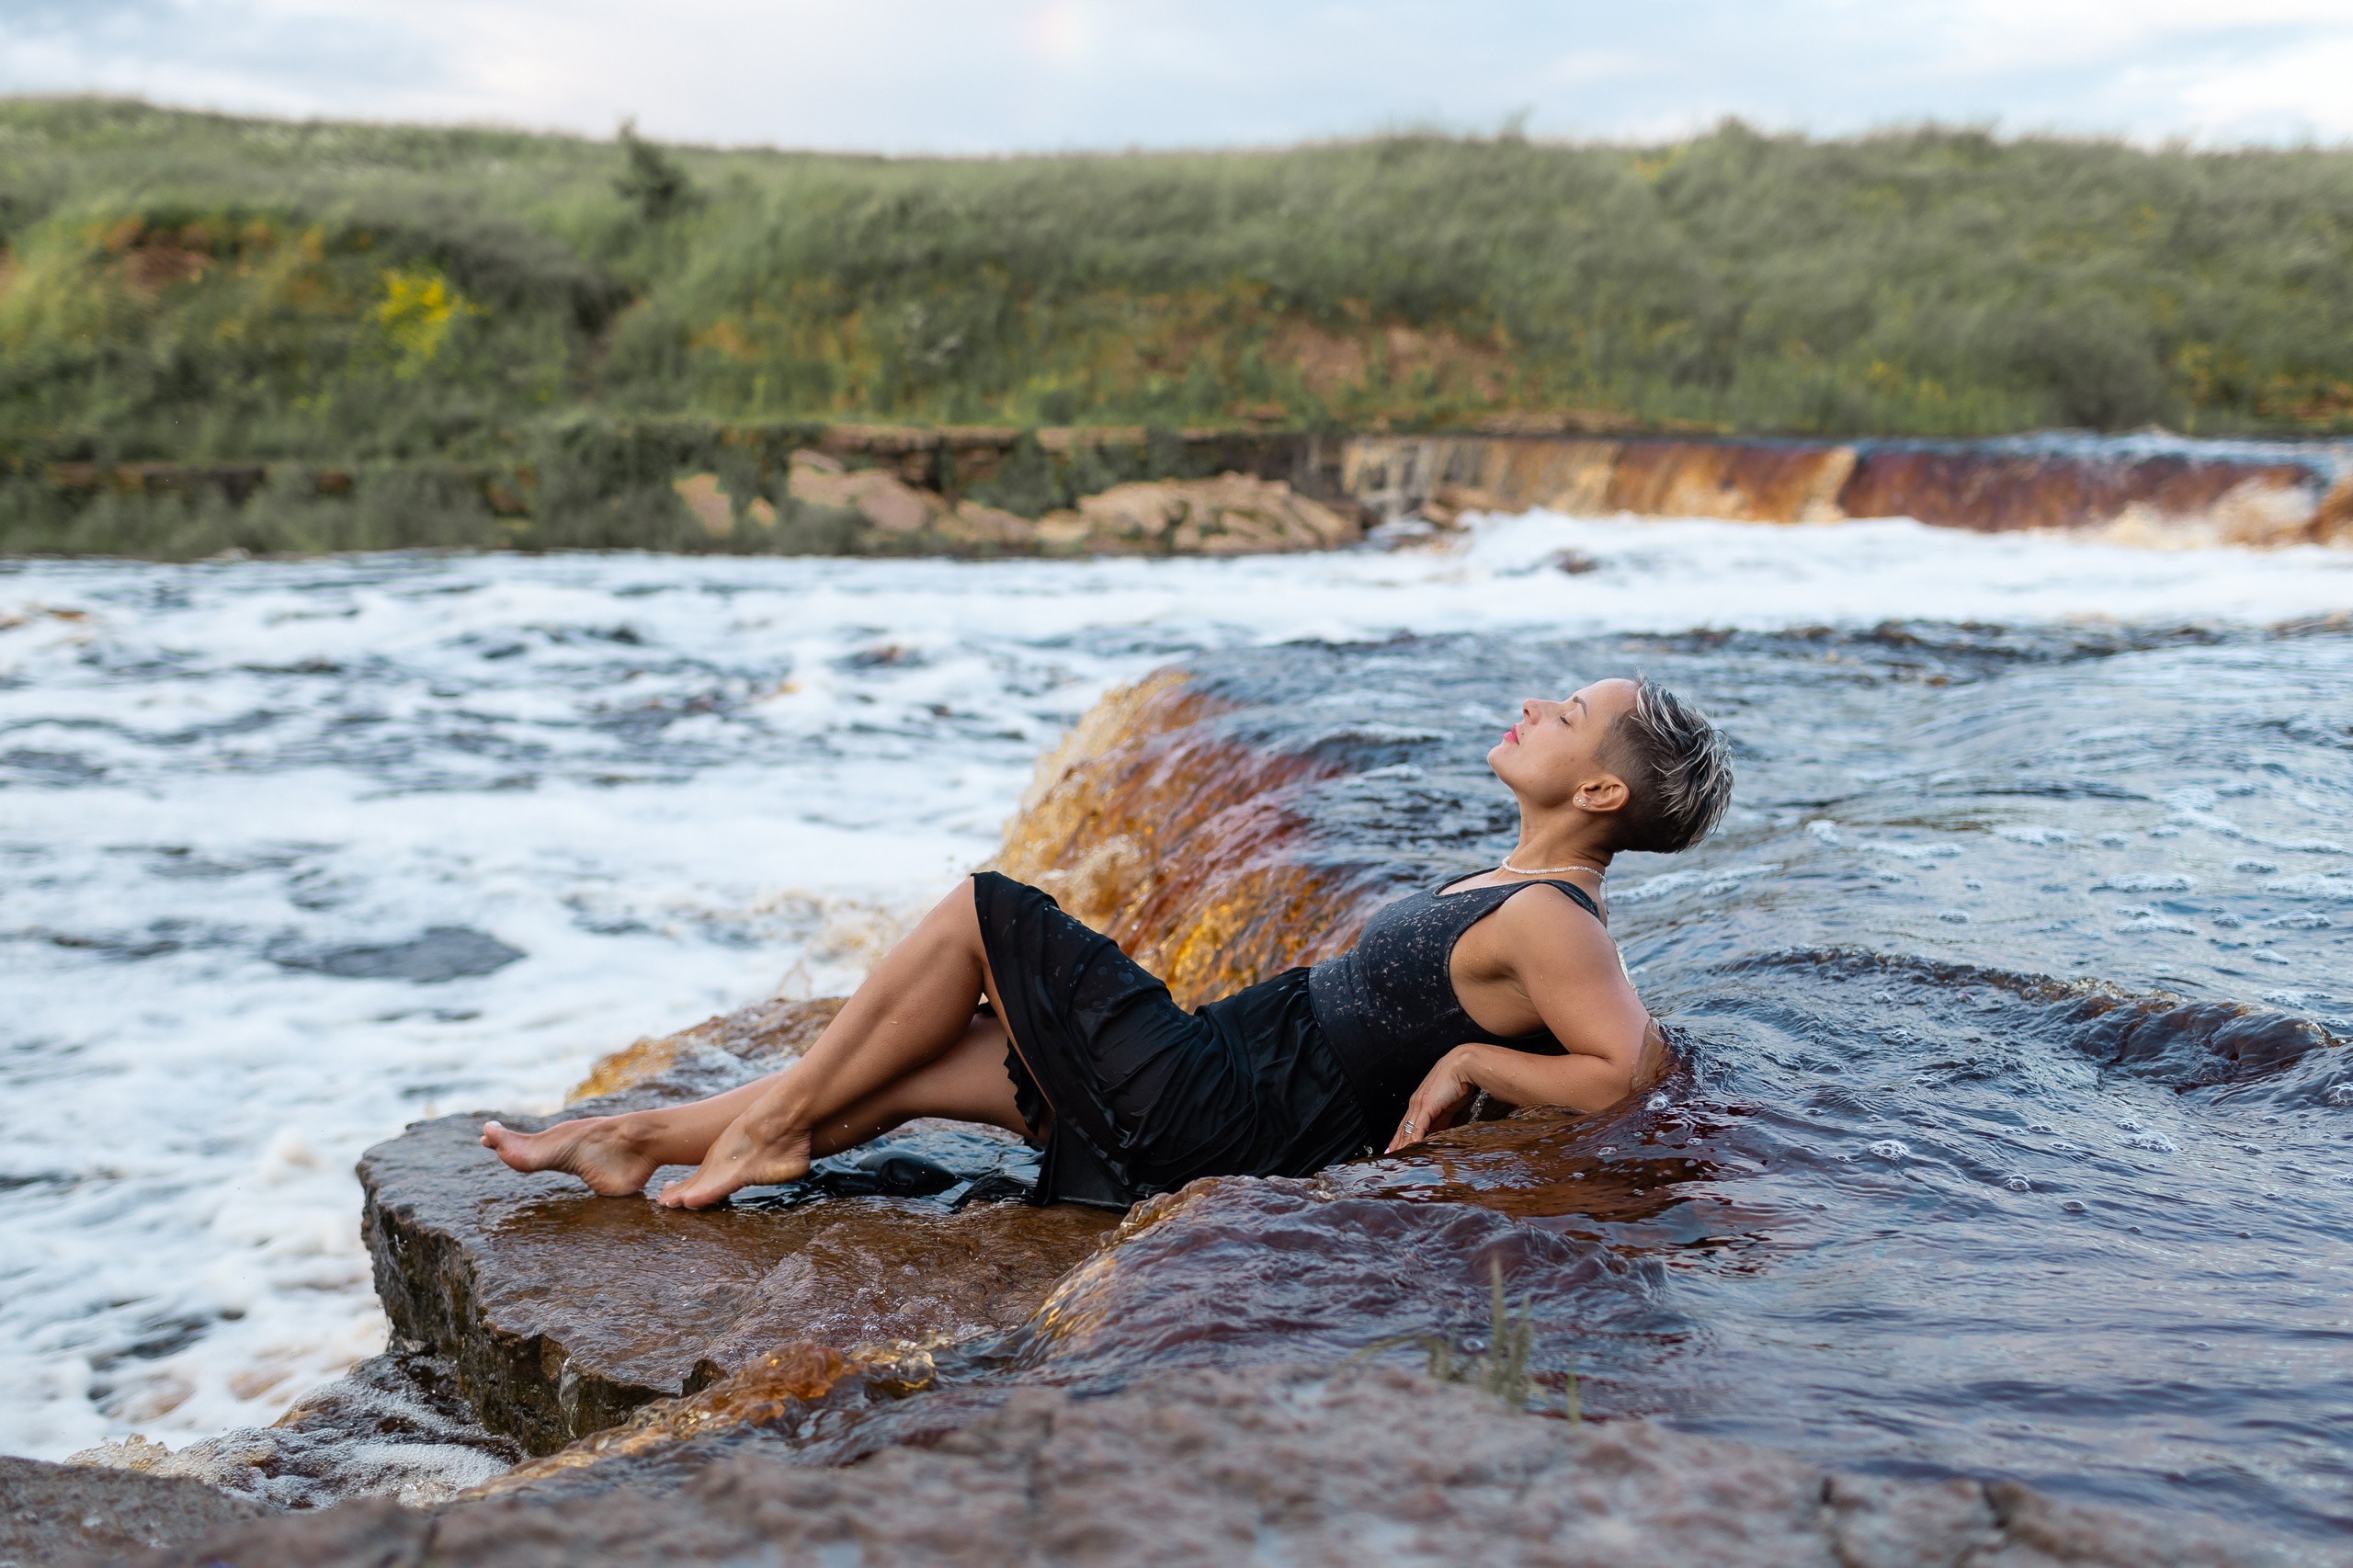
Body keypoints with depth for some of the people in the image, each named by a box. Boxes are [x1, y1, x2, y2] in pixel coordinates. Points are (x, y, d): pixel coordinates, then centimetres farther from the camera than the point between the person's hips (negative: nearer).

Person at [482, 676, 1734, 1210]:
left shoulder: (1545, 918, -16)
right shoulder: (1535, 897, 10)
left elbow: (1623, 1073, -27)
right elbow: (1638, 1035, 21)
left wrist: (1469, 1056, -15)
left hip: (1221, 1113, -9)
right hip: (1231, 1079, 9)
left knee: (983, 912, -5)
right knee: (903, 1069, 10)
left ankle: (778, 1123, 8)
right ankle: (639, 1142, 21)